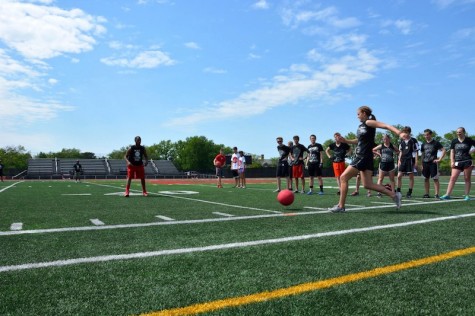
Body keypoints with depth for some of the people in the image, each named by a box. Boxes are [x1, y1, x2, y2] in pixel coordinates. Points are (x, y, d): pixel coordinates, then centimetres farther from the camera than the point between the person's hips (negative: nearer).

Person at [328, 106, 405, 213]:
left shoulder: (368, 122, -9)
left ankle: (341, 206, 0)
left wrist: (399, 133, -33)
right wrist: (345, 141, 19)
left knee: (343, 178, -5)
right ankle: (394, 195, 10)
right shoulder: (361, 126, 17)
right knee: (368, 184, 8)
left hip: (364, 157, -9)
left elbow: (386, 126, -19)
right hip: (361, 157, 9)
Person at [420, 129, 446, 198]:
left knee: (435, 179, -5)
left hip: (433, 163, -5)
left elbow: (443, 150, -4)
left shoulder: (436, 143, -1)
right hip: (425, 163, 5)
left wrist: (439, 159, -11)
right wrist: (422, 164, 13)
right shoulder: (423, 144, 14)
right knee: (426, 179, 8)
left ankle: (436, 194, -5)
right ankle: (426, 194, 14)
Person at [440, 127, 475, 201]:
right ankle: (447, 195, -8)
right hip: (457, 162, 2)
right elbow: (452, 151, 6)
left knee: (467, 179, 4)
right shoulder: (454, 141, 7)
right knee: (453, 177, -6)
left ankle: (467, 195, 11)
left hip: (467, 162, -2)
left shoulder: (469, 140, 1)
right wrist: (452, 161, -2)